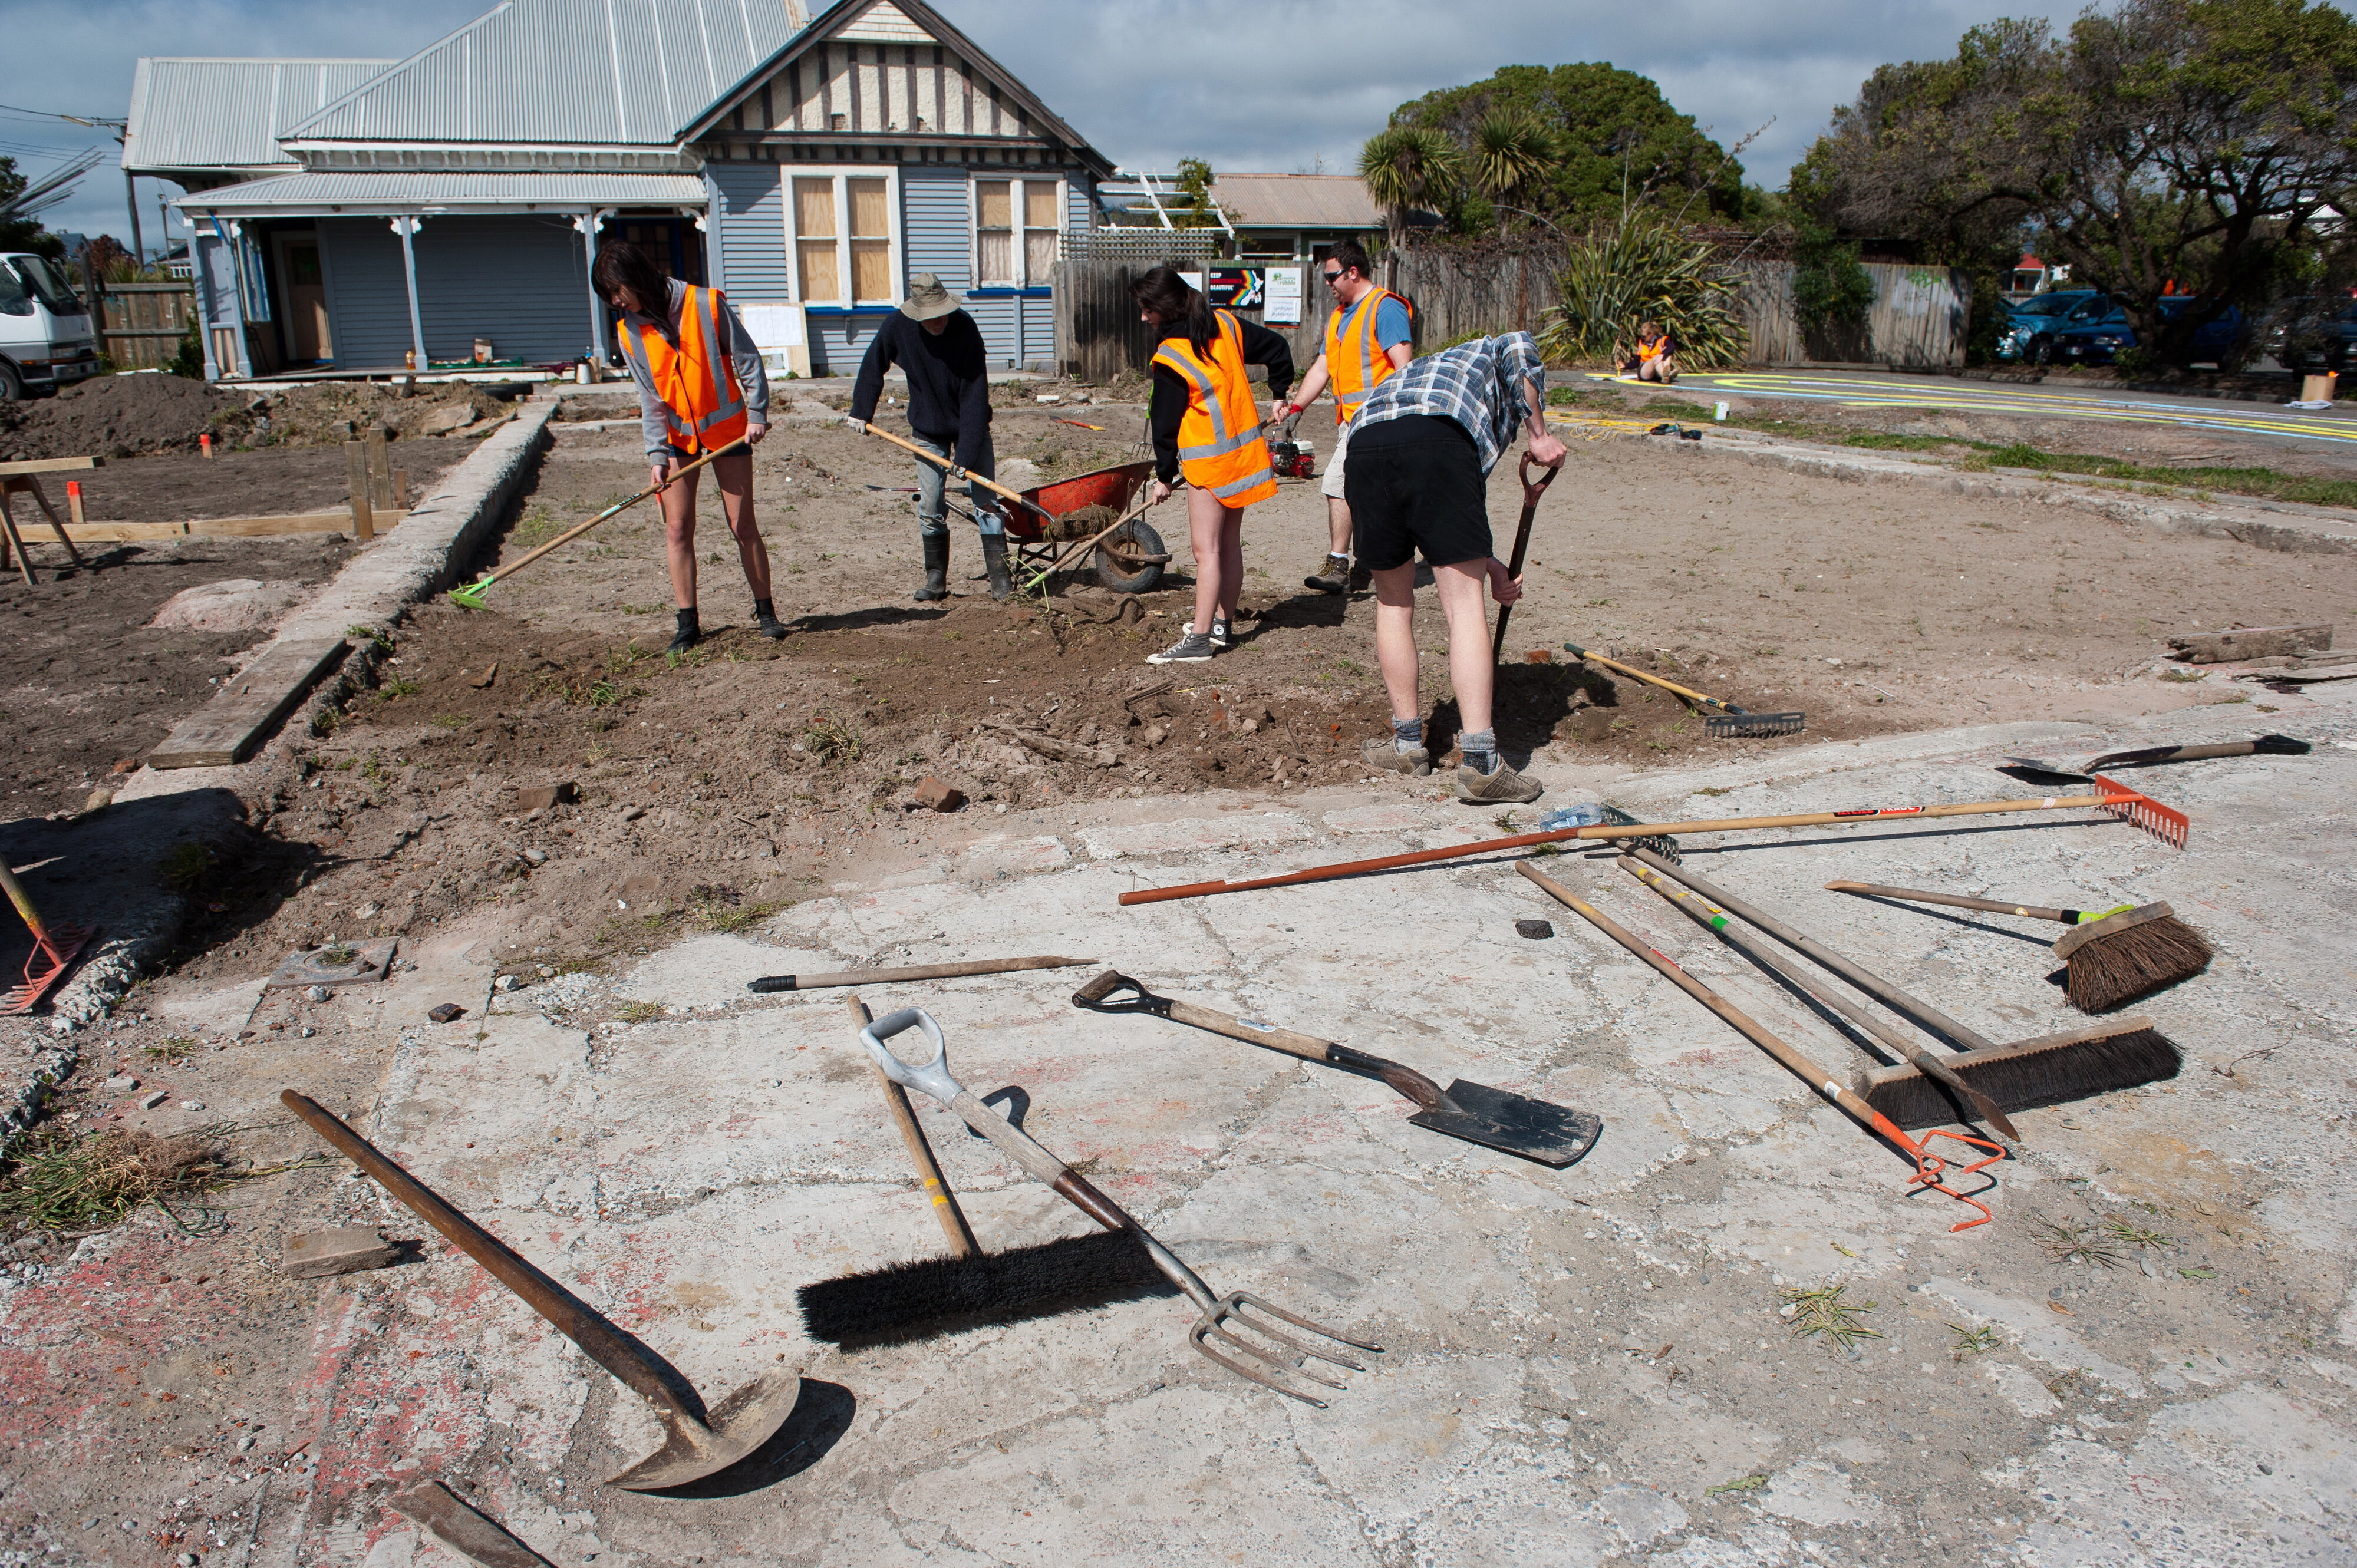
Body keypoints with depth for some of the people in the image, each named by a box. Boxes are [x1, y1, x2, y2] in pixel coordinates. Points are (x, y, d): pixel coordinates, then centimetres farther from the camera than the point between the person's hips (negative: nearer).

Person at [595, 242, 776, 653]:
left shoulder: (706, 304, -15)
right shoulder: (629, 330, -4)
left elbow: (747, 359, -8)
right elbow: (650, 397, -4)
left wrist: (757, 414, -11)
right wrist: (657, 454, -13)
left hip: (726, 426, -3)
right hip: (676, 433, 3)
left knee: (742, 524, 0)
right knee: (677, 528, -2)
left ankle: (765, 611, 15)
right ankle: (688, 624, 5)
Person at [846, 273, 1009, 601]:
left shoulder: (966, 329, -26)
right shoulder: (897, 326, -17)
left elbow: (974, 396, -26)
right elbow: (874, 365, 3)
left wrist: (968, 455, -29)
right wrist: (861, 411, 5)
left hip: (970, 427, -2)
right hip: (928, 429, 3)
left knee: (985, 500, -5)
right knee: (930, 506, 3)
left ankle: (1000, 577, -1)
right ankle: (936, 580, 14)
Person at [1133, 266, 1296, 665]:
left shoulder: (1170, 356, -15)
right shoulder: (1224, 325, 3)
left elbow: (1165, 421, -8)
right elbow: (1276, 347, 12)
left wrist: (1164, 475, 3)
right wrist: (1283, 392, 27)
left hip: (1208, 459, -8)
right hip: (1245, 448, 8)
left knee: (1207, 549, -8)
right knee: (1230, 542, 14)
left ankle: (1199, 638, -9)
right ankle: (1222, 624, 24)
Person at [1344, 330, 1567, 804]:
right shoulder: (1492, 356, 33)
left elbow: (1439, 516, 38)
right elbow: (1519, 347, 4)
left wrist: (1489, 566, 34)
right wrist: (1540, 436, 12)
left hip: (1364, 444, 5)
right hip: (1436, 440, -5)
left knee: (1393, 601, 21)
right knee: (1465, 606, -2)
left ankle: (1408, 740, 29)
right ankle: (1480, 764, -5)